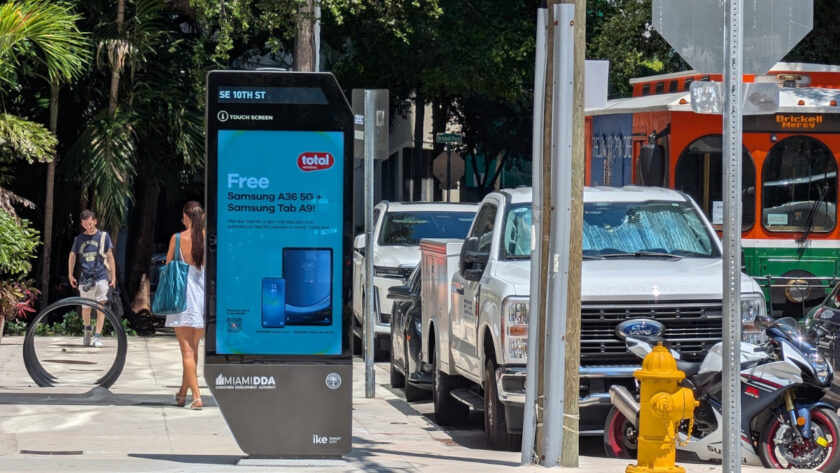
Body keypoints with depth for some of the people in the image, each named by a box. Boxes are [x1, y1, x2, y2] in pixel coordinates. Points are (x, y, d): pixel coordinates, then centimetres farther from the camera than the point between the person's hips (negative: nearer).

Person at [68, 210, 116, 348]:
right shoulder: (79, 239, 8)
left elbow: (110, 257, 8)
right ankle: (88, 329, 37)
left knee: (100, 305, -14)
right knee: (85, 309, 8)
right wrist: (70, 275, 13)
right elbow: (72, 255, 20)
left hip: (101, 276, -2)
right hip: (85, 278, 2)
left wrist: (113, 276, 5)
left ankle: (98, 337, -14)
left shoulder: (103, 236, 4)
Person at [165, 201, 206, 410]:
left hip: (183, 294, -3)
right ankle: (182, 393, 26)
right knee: (193, 347, 16)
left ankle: (196, 396, -12)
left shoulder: (178, 238, -6)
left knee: (187, 349, -1)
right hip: (204, 293, 3)